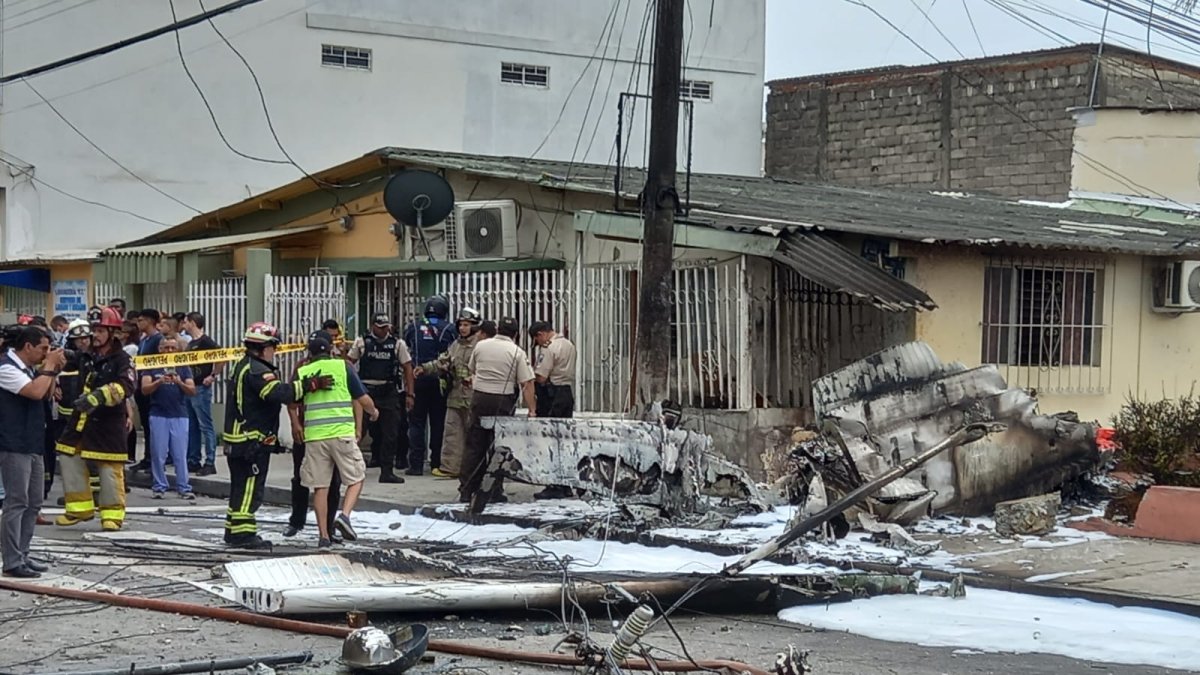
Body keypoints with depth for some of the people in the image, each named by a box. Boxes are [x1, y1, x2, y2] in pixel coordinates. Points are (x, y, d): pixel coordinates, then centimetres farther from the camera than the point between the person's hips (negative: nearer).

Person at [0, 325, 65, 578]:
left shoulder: (29, 368, 14)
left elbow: (47, 394, 21)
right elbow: (35, 392, -25)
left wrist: (53, 370, 7)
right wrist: (49, 366, -13)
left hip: (33, 445, 10)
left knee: (33, 503, 12)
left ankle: (22, 555, 18)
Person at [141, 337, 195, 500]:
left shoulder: (183, 368, 10)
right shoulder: (152, 367, 8)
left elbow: (192, 391, 2)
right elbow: (145, 389, -3)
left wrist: (180, 383, -17)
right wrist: (159, 382, -20)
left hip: (179, 415, 0)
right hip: (158, 415, 0)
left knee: (181, 454, -2)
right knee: (158, 454, 0)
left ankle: (184, 488, 0)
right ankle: (159, 487, 8)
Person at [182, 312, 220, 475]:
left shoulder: (206, 341, -11)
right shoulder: (191, 343, 16)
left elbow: (222, 357, -21)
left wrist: (213, 376, -17)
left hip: (201, 389, -9)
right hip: (189, 388, 9)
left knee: (205, 426, -7)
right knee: (191, 427, 11)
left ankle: (210, 463, -6)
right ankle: (193, 460, 17)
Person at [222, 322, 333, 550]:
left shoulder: (243, 367, 18)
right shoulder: (256, 371, -17)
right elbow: (278, 392, -31)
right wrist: (311, 384, -31)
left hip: (238, 439, 11)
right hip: (252, 440, -11)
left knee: (241, 486, 16)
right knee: (249, 487, -7)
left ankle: (234, 530, 22)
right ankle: (242, 533, -6)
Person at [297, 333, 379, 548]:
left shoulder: (302, 372, 9)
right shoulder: (343, 367, 3)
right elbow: (363, 400, 4)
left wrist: (298, 427, 32)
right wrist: (373, 412, 24)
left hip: (313, 435, 2)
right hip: (342, 433, -2)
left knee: (319, 487, 6)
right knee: (355, 478, 11)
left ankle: (323, 536, 6)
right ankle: (345, 515, -11)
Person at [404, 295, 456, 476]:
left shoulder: (413, 327, 4)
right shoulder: (449, 329, -1)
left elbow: (405, 351, 7)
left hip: (417, 379, 0)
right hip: (440, 380, 0)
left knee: (416, 422, 4)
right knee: (438, 422, 9)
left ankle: (416, 464, -2)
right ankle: (436, 463, 11)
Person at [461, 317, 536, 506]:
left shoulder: (480, 346, 4)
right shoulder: (517, 352, -5)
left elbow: (471, 370, 17)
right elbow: (527, 383, -9)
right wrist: (532, 410, -6)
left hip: (479, 397, 3)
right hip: (503, 401, -3)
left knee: (474, 444, 7)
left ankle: (466, 490, 6)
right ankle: (494, 491, 5)